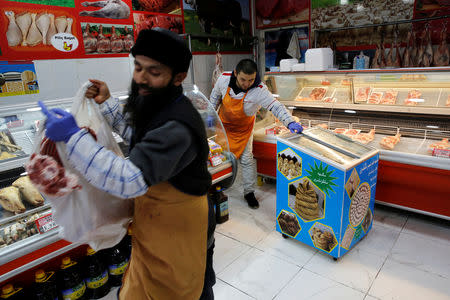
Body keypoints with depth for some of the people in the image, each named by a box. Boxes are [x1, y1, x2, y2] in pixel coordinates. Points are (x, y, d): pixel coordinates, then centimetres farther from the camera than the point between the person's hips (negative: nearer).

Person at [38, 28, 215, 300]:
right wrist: (108, 103, 9)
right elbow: (138, 137, 18)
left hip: (175, 229, -9)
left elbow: (131, 180, -37)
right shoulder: (159, 104, 1)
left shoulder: (177, 126, -32)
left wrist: (73, 136, -32)